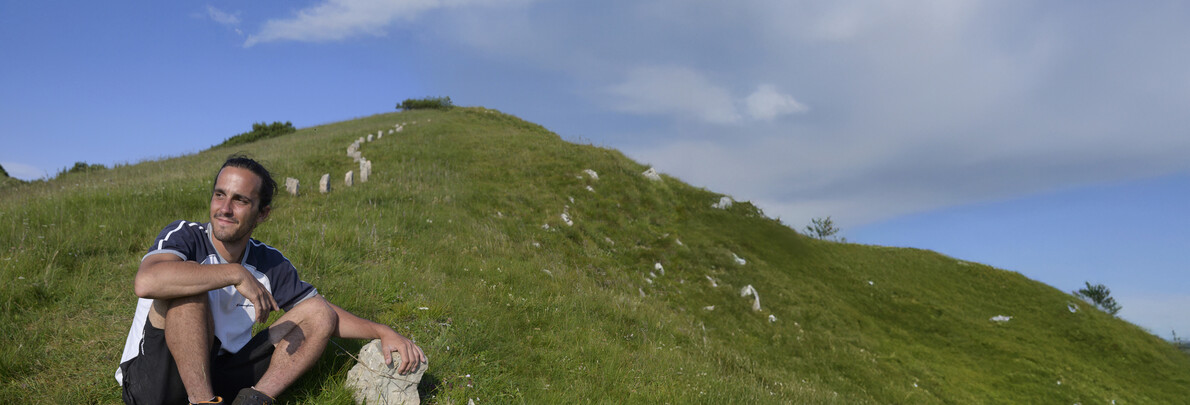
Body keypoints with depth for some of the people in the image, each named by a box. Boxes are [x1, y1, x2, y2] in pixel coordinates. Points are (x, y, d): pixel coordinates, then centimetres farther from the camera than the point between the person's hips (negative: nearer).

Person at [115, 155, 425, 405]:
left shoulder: (269, 263, 0)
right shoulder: (185, 236, -13)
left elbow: (325, 313, 7)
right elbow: (146, 282, -36)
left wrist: (383, 332, -7)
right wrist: (236, 274, -32)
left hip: (217, 373, 5)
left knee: (318, 315, -2)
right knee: (189, 284, -27)